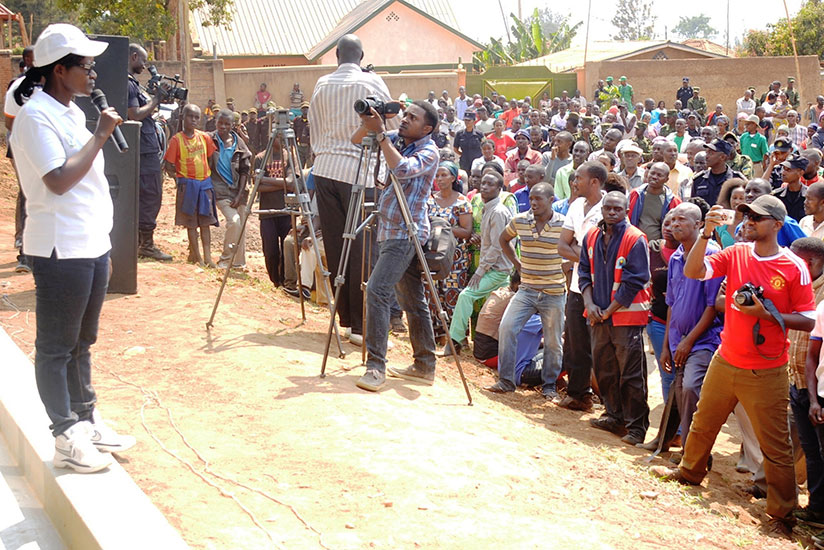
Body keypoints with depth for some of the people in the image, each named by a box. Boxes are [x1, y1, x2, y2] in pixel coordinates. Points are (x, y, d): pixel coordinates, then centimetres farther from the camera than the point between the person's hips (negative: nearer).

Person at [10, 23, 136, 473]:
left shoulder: (73, 113, 15)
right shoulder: (35, 116, -14)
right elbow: (60, 179, -22)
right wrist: (100, 135, -16)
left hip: (93, 244, 9)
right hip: (61, 249, -9)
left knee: (81, 342, 18)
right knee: (56, 348, 0)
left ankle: (86, 422, 28)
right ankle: (67, 440, 6)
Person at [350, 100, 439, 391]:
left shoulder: (429, 151, -11)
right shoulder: (395, 139, 10)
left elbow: (403, 169, -29)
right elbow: (354, 141, 11)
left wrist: (380, 133, -24)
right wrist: (367, 125, -9)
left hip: (407, 233, -8)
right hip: (389, 230, 8)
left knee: (377, 290, -19)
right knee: (412, 299, 12)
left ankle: (376, 366, -17)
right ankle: (424, 366, 19)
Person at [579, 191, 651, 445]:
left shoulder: (635, 240, -11)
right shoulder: (592, 237, 8)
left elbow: (635, 281, -13)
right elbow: (585, 271, 11)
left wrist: (609, 310, -12)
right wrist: (589, 303, -4)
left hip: (626, 315, -6)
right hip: (598, 316, 6)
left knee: (631, 374, -4)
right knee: (604, 369, 15)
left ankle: (636, 426, 3)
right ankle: (614, 416, 29)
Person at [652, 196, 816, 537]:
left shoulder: (794, 268, -11)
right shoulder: (735, 254, 1)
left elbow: (808, 321, -10)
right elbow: (693, 272, -9)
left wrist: (766, 314, -21)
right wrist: (707, 233, -20)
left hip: (766, 374, -5)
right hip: (724, 363, 5)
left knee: (775, 446, 2)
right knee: (703, 423, 22)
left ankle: (782, 514, 14)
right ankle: (689, 473, 45)